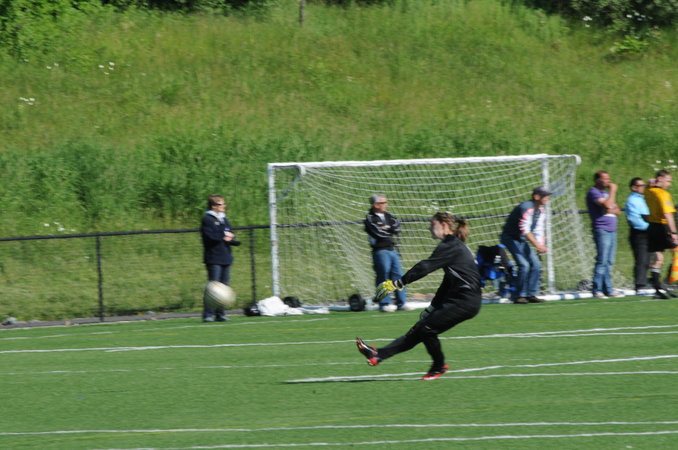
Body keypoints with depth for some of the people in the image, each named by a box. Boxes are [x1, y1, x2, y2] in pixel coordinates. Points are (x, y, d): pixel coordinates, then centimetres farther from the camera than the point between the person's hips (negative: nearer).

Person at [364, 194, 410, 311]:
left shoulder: (388, 216, 14)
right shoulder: (370, 218, -7)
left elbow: (397, 228, 4)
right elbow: (378, 233, -18)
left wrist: (386, 229, -9)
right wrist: (390, 231, -3)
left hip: (392, 250, 7)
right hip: (380, 251, -7)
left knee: (398, 275, 6)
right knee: (383, 276, -6)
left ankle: (402, 302, 11)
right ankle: (384, 304, -1)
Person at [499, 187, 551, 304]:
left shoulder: (540, 210, 3)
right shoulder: (526, 208, -26)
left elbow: (539, 231, 5)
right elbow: (525, 230, -33)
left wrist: (541, 246, -10)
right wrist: (537, 245, -37)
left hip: (522, 240, 9)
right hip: (510, 238, -9)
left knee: (536, 264, 1)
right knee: (524, 265, -20)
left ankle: (531, 294, 8)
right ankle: (519, 296, -10)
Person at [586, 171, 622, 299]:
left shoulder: (606, 192, 21)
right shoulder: (593, 192, -7)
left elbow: (617, 210, 19)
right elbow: (607, 205, -20)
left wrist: (612, 210, -3)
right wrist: (613, 191, -9)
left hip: (612, 230, 9)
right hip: (601, 229, -9)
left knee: (609, 262, 9)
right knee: (602, 261, -12)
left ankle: (608, 289, 12)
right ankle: (597, 290, -11)